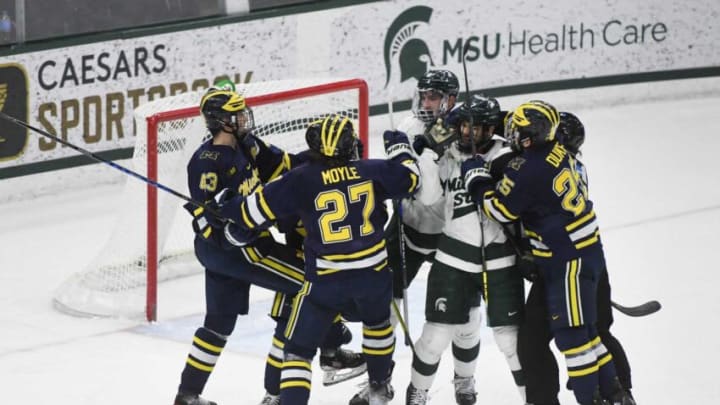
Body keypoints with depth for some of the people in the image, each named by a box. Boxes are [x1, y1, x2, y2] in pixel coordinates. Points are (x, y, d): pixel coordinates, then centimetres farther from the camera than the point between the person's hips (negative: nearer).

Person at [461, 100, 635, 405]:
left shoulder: (528, 171, -24)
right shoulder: (555, 149, 4)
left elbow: (499, 209, -13)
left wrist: (475, 175, -1)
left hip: (569, 261, -10)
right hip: (586, 251, 10)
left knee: (572, 334, -3)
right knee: (583, 329, 18)